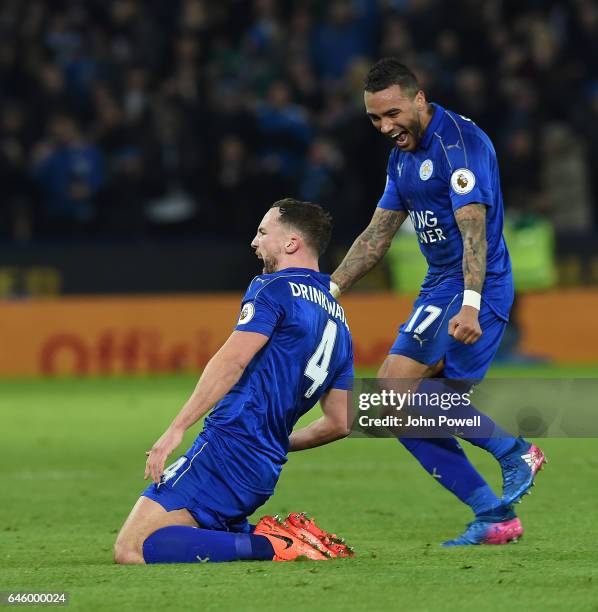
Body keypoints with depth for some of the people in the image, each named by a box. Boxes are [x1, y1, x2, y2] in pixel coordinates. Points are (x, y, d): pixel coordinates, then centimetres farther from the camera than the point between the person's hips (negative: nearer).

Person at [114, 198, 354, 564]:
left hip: (229, 446, -9)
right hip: (264, 474, 9)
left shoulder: (274, 288, -5)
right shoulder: (338, 323, 19)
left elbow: (233, 360, -19)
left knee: (132, 550, -13)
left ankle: (269, 545, -18)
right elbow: (340, 423, 20)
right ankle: (286, 537, 7)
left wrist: (177, 429, -22)